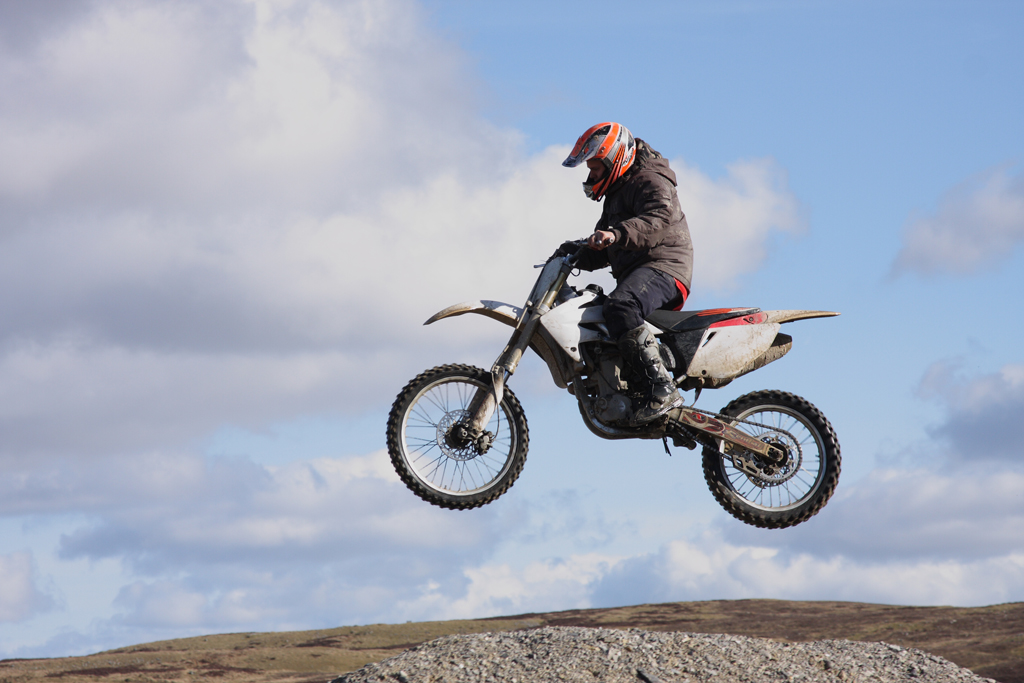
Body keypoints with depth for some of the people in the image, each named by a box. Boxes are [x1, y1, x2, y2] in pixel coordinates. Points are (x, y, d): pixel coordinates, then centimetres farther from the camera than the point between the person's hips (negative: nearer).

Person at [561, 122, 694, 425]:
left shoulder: (649, 181, -5)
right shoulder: (617, 192, 28)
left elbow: (661, 217, -27)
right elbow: (606, 251, 34)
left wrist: (617, 233, -41)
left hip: (663, 268, -11)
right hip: (634, 274, 11)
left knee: (619, 307, -37)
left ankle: (662, 388, -44)